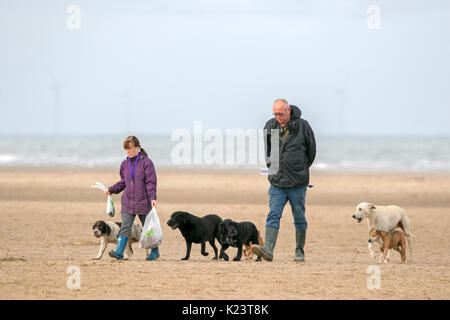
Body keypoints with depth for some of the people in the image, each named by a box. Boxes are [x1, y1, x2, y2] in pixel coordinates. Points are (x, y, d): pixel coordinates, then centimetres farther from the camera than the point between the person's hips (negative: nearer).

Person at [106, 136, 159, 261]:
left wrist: (152, 197, -19)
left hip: (143, 202, -4)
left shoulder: (146, 162, -7)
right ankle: (119, 251, -15)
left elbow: (151, 182, -10)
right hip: (127, 202, 4)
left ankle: (154, 252, 22)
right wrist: (111, 190, 8)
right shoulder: (125, 164, 9)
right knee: (124, 228, -7)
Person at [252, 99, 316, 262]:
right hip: (277, 181, 2)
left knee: (299, 218, 7)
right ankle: (268, 249, -19)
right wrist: (272, 166, 12)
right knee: (273, 216, -9)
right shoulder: (270, 126, 4)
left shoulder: (302, 126, -6)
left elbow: (311, 150, 6)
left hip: (297, 182, -2)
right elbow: (265, 150, 18)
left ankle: (300, 251, 16)